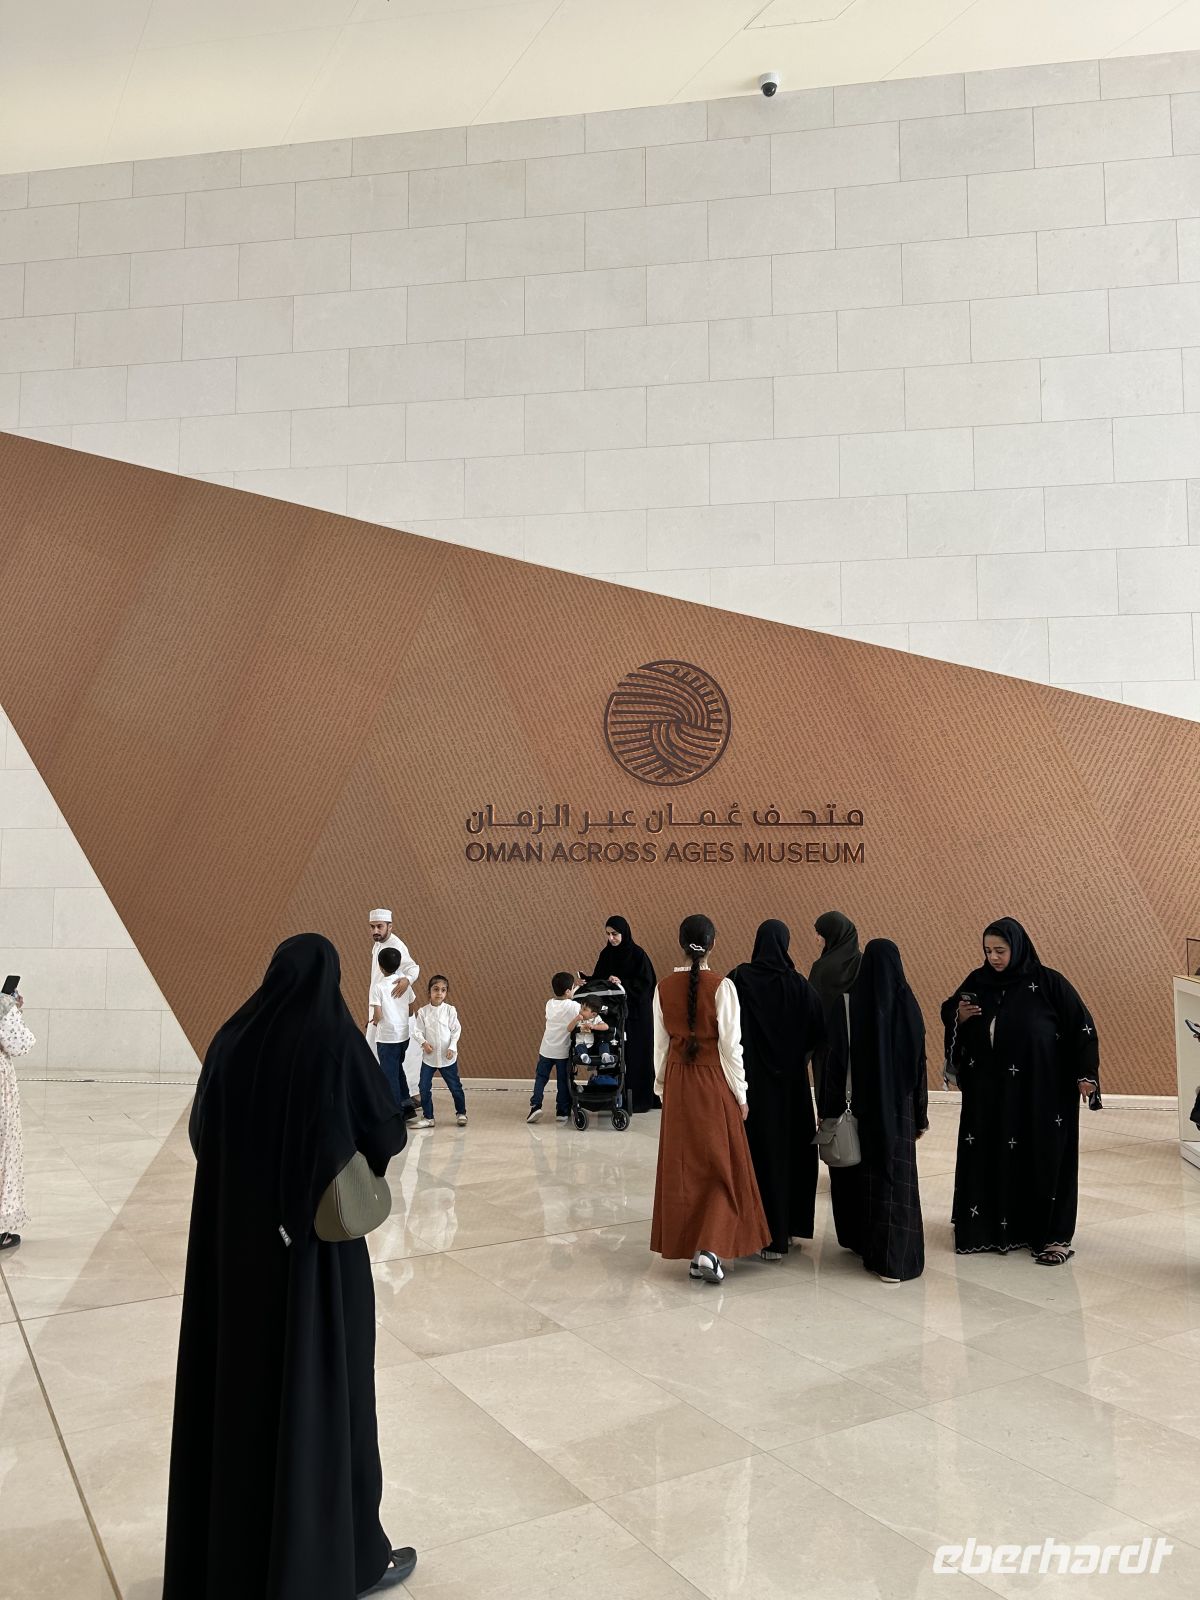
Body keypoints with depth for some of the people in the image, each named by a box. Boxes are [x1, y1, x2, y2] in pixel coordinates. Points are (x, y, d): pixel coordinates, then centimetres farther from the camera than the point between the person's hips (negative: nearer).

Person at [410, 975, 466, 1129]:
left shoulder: (450, 1010, -5)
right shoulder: (423, 1011, -4)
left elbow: (456, 1030, -3)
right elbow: (417, 1030, -2)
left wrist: (452, 1047, -12)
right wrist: (424, 1043, -18)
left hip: (447, 1056, -1)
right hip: (429, 1056, 1)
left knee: (455, 1086, 8)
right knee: (424, 1088, 1)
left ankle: (461, 1113, 26)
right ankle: (427, 1117, 14)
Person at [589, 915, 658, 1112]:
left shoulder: (637, 954, -10)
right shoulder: (606, 954, 7)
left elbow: (646, 983, -11)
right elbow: (598, 978, 14)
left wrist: (622, 983, -21)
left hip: (636, 1011, -5)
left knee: (636, 1054, -1)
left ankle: (640, 1099, 7)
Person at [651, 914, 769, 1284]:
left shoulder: (664, 988, -2)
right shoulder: (721, 987, -14)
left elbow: (661, 1043, 4)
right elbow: (730, 1045, -12)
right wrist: (739, 1094, -3)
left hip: (678, 1083, 4)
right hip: (714, 1081, -3)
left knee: (682, 1166, 13)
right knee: (722, 1166, 7)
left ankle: (687, 1247, 20)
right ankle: (710, 1248, -4)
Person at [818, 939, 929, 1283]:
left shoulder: (848, 1001, -7)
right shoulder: (907, 1003, -5)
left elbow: (836, 1058, -8)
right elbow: (919, 1062, -1)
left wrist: (830, 1110, -3)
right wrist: (921, 1113, 7)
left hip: (860, 1103, 0)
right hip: (898, 1106, 0)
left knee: (859, 1173, 15)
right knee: (895, 1176, 3)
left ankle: (862, 1241, 30)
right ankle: (894, 1259, 0)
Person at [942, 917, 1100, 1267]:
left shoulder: (1047, 982, -9)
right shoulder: (978, 982, 3)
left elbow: (1081, 1025, -5)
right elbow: (948, 1013, 13)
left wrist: (1084, 1074, -8)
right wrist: (960, 1016, -10)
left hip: (1040, 1091, -4)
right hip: (987, 1091, 4)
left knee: (1043, 1157, 1)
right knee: (987, 1156, 8)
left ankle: (1052, 1235, 12)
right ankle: (991, 1226, 22)